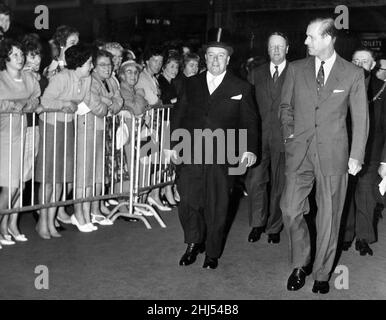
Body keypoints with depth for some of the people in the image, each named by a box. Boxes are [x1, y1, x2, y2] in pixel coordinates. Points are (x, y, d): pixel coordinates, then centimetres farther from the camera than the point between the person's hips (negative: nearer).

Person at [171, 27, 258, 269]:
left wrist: (250, 149, -9)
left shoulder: (241, 88, 4)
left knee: (217, 208, 5)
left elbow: (250, 121, 3)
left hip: (222, 157, -2)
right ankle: (194, 244, 24)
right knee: (188, 203, 0)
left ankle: (212, 253, 23)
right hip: (191, 155, 2)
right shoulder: (192, 84, 11)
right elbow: (179, 116, 14)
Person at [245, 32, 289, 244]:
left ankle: (274, 228, 21)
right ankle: (257, 224, 16)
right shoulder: (256, 74, 12)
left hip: (284, 139, -2)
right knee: (254, 181, -4)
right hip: (259, 137, 2)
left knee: (279, 185, 6)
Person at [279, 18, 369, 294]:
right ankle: (301, 265, 20)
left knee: (329, 216, 5)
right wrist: (289, 133, 2)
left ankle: (322, 274, 21)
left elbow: (361, 118, 3)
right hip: (299, 151, 2)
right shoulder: (296, 69, 6)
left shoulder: (353, 74, -1)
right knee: (291, 209, -3)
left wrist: (357, 155, -2)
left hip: (333, 153, -2)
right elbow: (286, 106, 17)